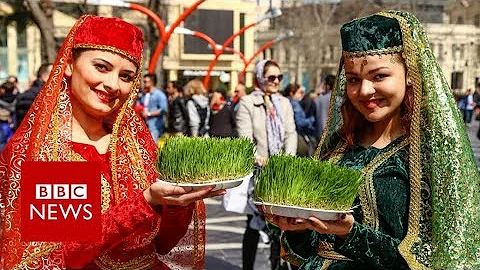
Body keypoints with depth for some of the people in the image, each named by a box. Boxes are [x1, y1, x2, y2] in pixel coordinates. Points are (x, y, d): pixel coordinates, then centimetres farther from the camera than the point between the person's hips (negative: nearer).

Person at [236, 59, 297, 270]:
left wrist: (289, 157, -11)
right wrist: (256, 157, -27)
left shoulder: (284, 103, 15)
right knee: (254, 225, 1)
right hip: (257, 171, -4)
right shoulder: (247, 103, -1)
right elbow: (245, 137, -10)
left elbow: (291, 133, 7)